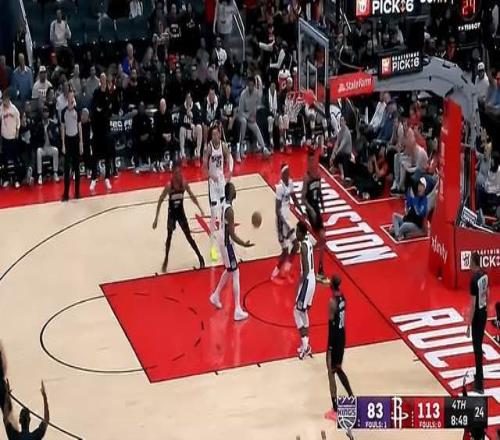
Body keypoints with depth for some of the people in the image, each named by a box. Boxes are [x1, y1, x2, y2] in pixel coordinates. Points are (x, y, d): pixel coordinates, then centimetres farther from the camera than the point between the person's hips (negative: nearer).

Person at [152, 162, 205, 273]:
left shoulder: (184, 184, -12)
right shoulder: (169, 186, -21)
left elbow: (192, 196, 6)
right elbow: (160, 202, -15)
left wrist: (200, 208, 4)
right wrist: (156, 218, -16)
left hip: (181, 213, 2)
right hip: (171, 214, -2)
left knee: (189, 236, 8)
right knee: (169, 237, 7)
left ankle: (200, 257, 20)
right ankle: (166, 260, 22)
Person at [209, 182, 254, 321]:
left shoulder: (224, 206, 4)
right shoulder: (230, 210, -26)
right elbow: (232, 234, -27)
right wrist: (243, 244, -35)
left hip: (224, 241, 10)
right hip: (227, 244, -10)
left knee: (229, 270, 27)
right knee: (235, 274, -6)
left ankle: (216, 296, 43)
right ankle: (238, 311, -5)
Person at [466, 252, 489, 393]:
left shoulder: (474, 280, -24)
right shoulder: (485, 275, 1)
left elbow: (473, 304, -23)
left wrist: (469, 325, -18)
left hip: (477, 315, -8)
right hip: (484, 313, 8)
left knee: (477, 348, -4)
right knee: (479, 345, 21)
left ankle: (479, 384, -1)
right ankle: (479, 376, 34)